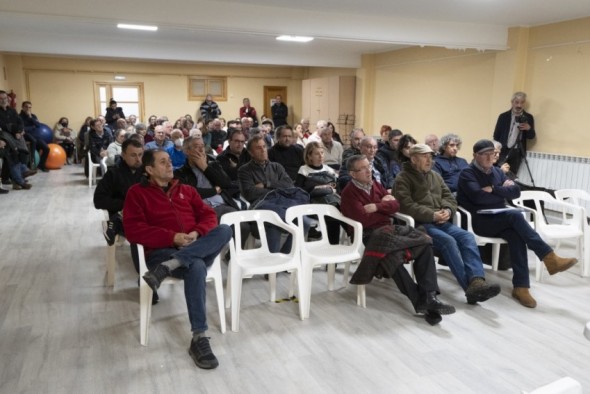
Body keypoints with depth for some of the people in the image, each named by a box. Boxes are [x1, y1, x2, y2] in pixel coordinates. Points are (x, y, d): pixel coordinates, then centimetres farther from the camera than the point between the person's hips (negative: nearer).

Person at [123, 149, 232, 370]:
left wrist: (198, 232, -9)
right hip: (161, 251, -4)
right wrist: (172, 237, -15)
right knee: (196, 267, -37)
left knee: (224, 230, -27)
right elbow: (133, 230, -4)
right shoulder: (137, 192, 9)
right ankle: (199, 339, -31)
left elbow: (208, 215, 15)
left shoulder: (186, 190, 23)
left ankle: (167, 268, -34)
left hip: (197, 249, 4)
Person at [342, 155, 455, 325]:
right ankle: (419, 301, -27)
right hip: (369, 235, -7)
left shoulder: (376, 185, 19)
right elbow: (363, 219, -17)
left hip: (388, 228, 7)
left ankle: (428, 296, -24)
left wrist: (376, 207, -8)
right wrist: (384, 204, -1)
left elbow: (395, 205, 10)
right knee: (391, 254, -38)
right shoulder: (349, 193, -4)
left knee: (424, 243, -17)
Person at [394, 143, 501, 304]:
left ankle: (477, 281, -34)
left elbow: (449, 197, 19)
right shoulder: (403, 179, 0)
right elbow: (407, 206, -13)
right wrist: (432, 215, -18)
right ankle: (470, 285, -29)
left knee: (467, 237, -20)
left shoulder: (435, 176, 23)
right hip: (420, 223, -6)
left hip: (441, 221, 7)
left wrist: (447, 210, -5)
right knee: (448, 241, -30)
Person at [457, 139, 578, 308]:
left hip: (501, 220, 6)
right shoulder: (467, 174, -3)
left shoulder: (497, 172, 18)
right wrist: (503, 190, -5)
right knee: (515, 215, -29)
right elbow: (479, 197, -19)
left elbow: (516, 192, 6)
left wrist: (494, 189, -7)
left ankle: (520, 286, -28)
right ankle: (550, 258, -30)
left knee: (516, 235, -28)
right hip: (480, 221, -5)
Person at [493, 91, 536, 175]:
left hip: (517, 153, 1)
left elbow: (532, 136, 5)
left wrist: (529, 128, -17)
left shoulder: (528, 118, 6)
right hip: (503, 151, -1)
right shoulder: (503, 116, 2)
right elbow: (496, 135, 3)